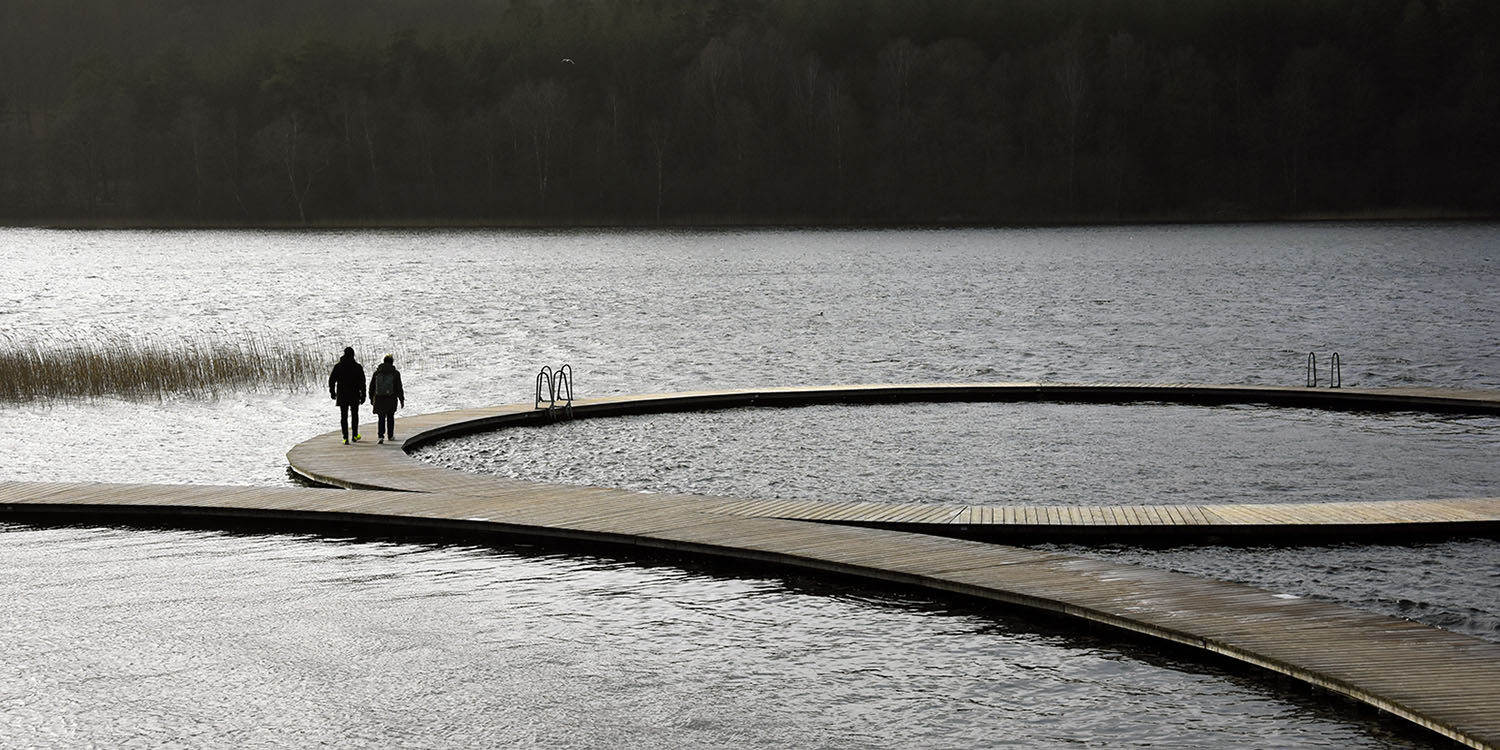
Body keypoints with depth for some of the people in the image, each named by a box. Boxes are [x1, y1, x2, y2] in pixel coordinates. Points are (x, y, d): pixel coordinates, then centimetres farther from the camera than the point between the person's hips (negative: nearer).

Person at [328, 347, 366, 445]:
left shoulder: (338, 367, -2)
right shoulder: (358, 367, -5)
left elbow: (331, 380, 2)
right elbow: (362, 383, -5)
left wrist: (332, 392, 15)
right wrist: (363, 395, 0)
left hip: (342, 396, 0)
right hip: (354, 396, 0)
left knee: (344, 416, 2)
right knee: (354, 415, 17)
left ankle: (346, 438, -5)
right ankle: (355, 435, 22)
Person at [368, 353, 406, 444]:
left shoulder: (377, 372, 3)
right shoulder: (395, 373, -4)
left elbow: (372, 387, 8)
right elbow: (399, 388, -3)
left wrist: (371, 398, 17)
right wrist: (402, 399, 5)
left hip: (379, 399, 1)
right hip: (391, 399, -1)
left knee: (381, 418, 2)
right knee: (390, 417, 14)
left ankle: (381, 436, -13)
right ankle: (390, 436, 21)